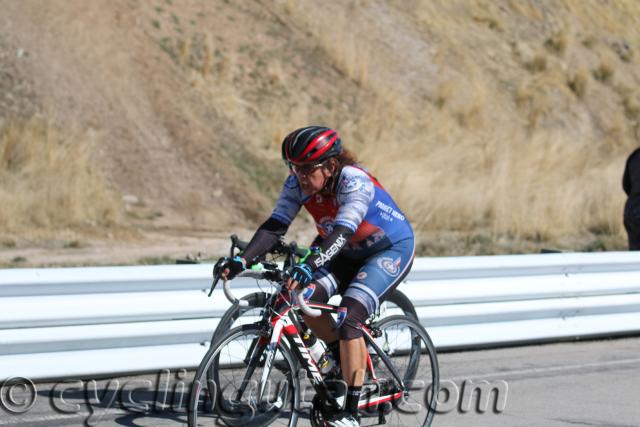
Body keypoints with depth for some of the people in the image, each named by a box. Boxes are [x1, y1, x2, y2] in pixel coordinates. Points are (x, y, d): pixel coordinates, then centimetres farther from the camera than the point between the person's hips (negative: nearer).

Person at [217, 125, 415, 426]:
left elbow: (342, 232, -46)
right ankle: (344, 362, 10)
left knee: (348, 319, -24)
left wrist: (308, 266, -60)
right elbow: (275, 225, -22)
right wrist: (242, 260, -37)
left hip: (391, 250, -7)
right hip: (348, 252, 7)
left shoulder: (354, 182, -32)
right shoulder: (298, 184, -15)